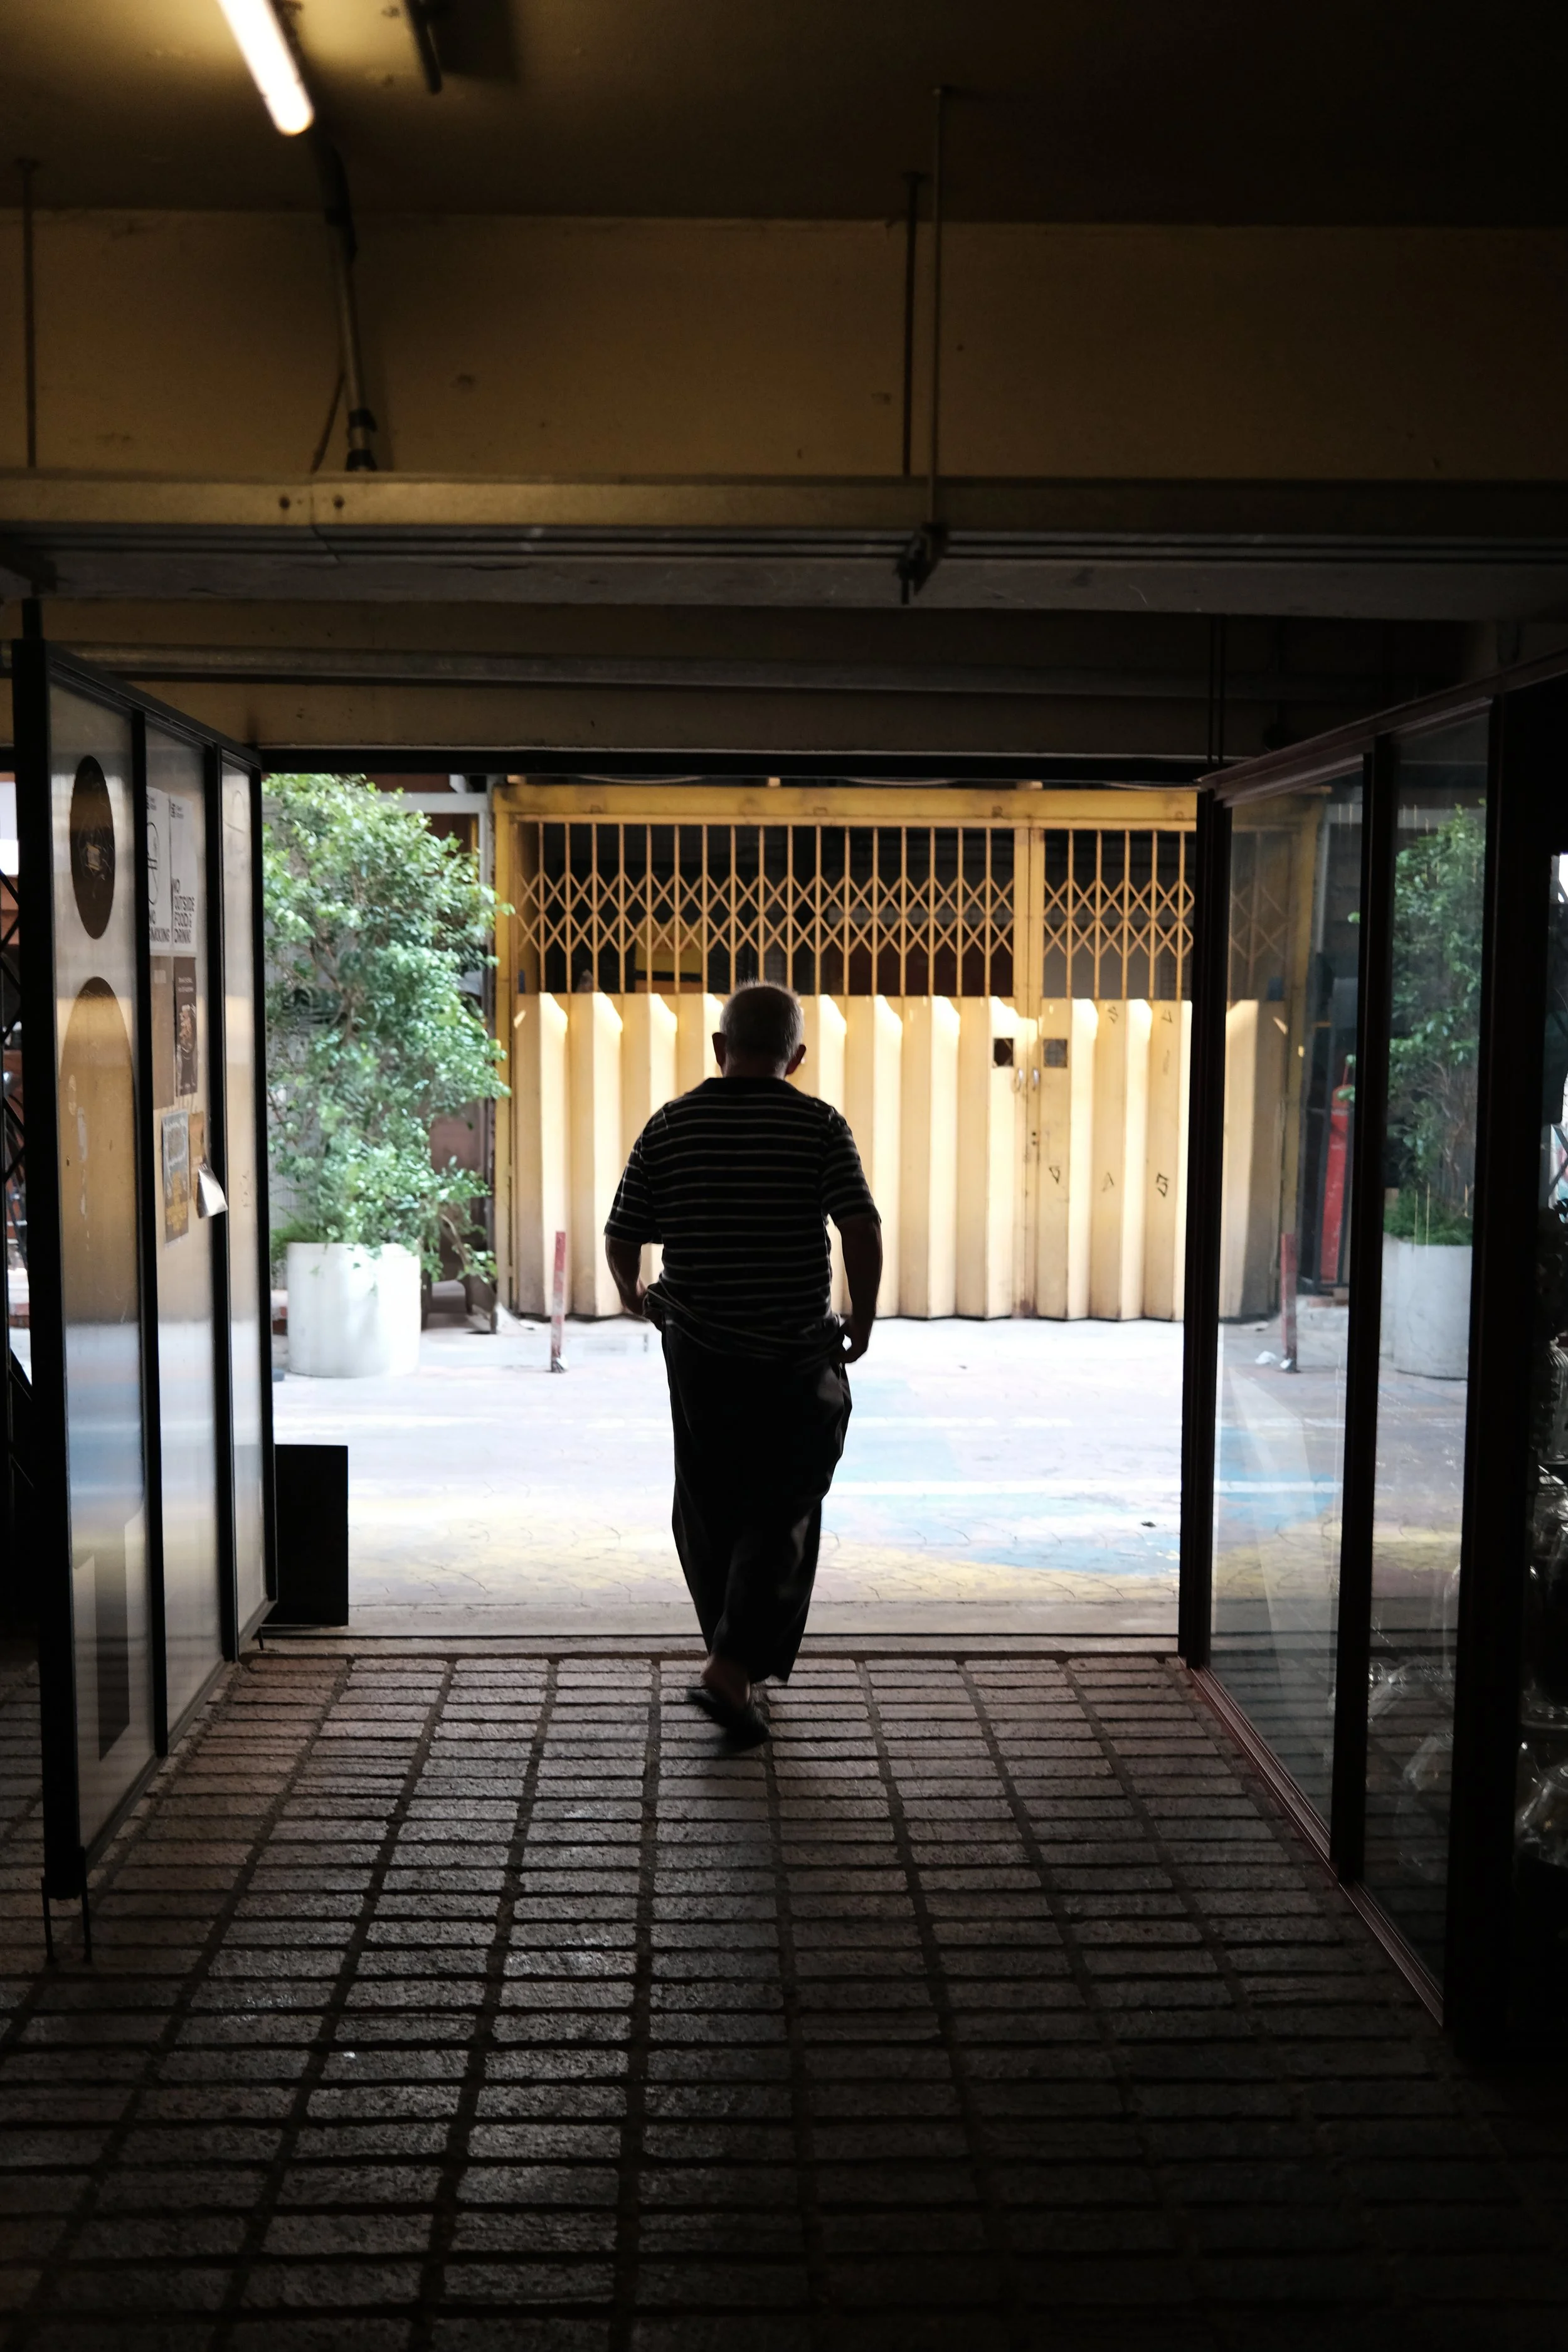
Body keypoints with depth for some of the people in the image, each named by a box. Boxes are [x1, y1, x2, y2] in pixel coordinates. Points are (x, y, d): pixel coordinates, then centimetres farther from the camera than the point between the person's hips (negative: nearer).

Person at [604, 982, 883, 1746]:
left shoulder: (671, 1125, 0)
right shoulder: (820, 1126, -5)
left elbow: (621, 1237, 1)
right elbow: (863, 1231, -14)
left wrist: (633, 1296, 21)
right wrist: (861, 1320, 1)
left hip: (698, 1349, 2)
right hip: (798, 1356, -2)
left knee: (710, 1512, 16)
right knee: (782, 1514, 6)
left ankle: (735, 1658, 28)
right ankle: (733, 1668, -6)